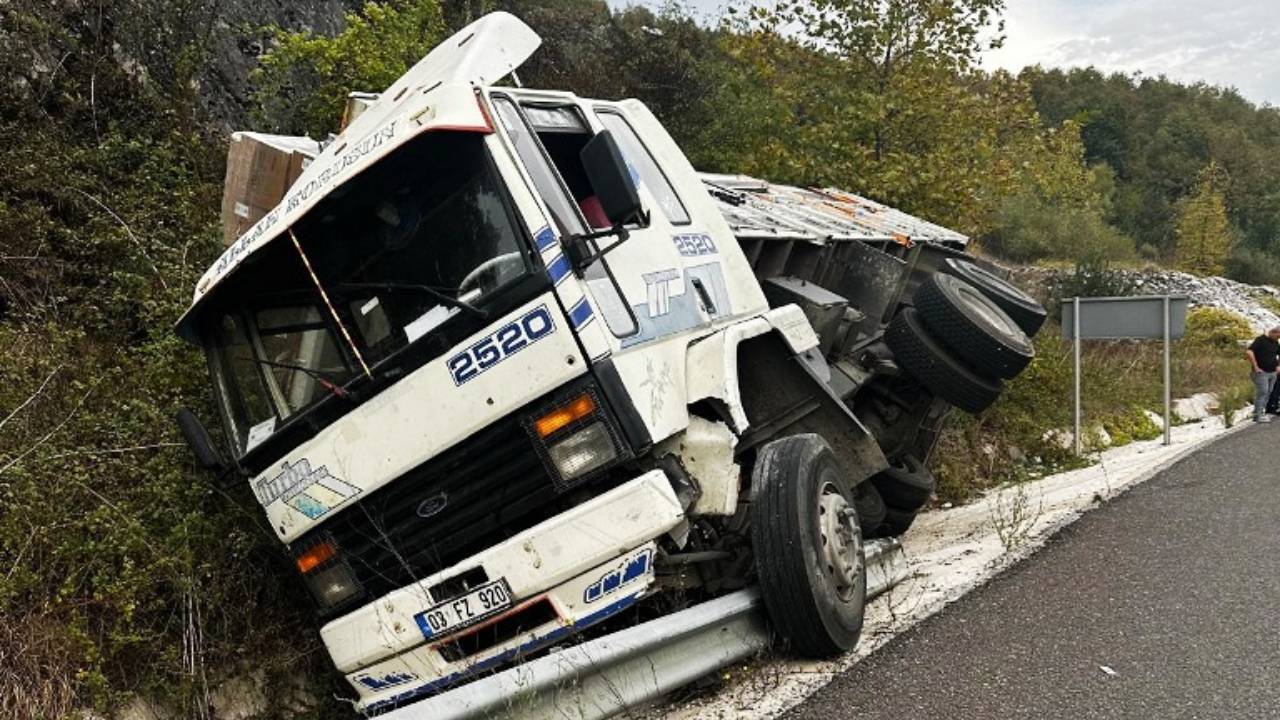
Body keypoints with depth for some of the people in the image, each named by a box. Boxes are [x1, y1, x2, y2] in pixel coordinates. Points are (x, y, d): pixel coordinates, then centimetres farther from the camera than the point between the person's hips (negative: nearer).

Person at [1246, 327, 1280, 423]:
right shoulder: (1260, 340, -10)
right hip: (1262, 372, -8)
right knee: (1262, 392, -12)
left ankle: (1259, 413, 12)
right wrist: (1256, 367, -21)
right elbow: (1249, 352, -24)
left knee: (1267, 393, 7)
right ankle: (1257, 416, -11)